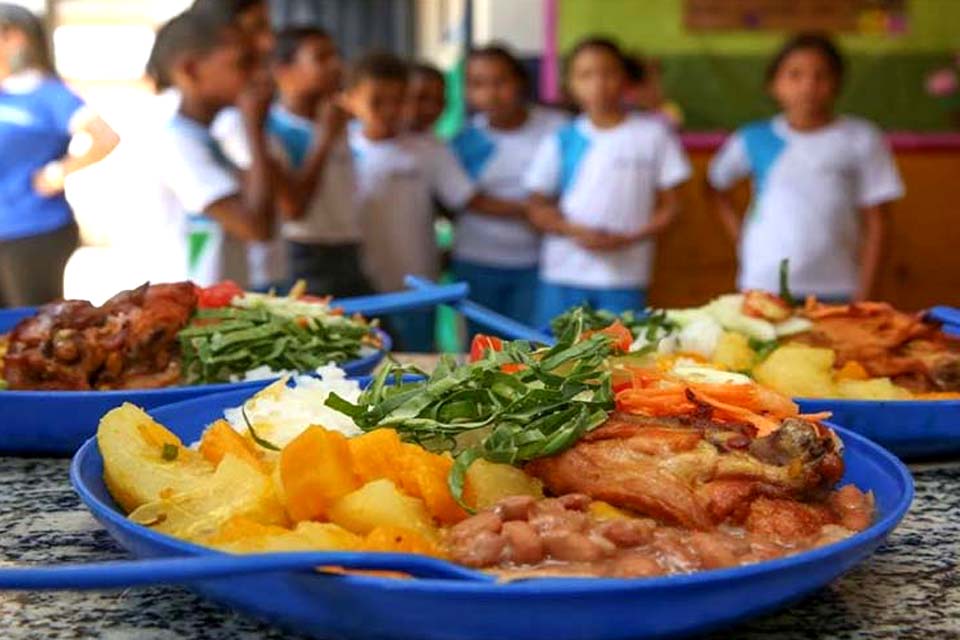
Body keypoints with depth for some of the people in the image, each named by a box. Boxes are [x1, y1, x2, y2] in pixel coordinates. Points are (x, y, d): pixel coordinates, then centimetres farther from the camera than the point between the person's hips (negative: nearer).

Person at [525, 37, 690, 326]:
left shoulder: (653, 134, 3)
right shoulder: (561, 142, 7)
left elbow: (670, 205, 4)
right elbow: (538, 208, 7)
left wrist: (628, 239, -11)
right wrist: (576, 231, -12)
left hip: (625, 276, -1)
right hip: (564, 273, 2)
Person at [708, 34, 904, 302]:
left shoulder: (860, 140, 0)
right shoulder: (754, 141, 4)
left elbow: (874, 222, 2)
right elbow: (717, 185, 19)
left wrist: (862, 295, -3)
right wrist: (741, 237, 6)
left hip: (835, 290, -1)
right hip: (764, 287, 1)